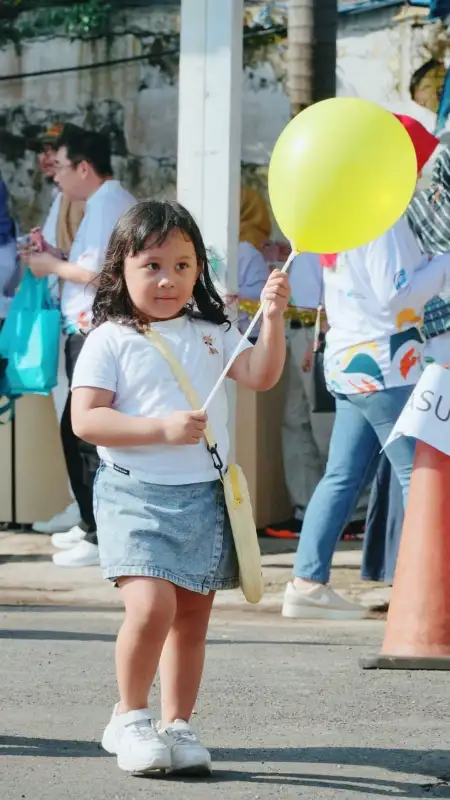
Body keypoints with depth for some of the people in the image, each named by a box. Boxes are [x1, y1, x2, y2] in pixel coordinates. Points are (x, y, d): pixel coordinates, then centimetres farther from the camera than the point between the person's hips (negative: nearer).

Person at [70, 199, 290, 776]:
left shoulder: (211, 334, 11)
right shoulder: (110, 340, -4)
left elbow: (261, 376, 1)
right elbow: (85, 419, -12)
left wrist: (273, 318, -14)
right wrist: (162, 429, -20)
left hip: (204, 495, 5)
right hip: (136, 494, -5)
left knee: (192, 618, 9)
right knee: (151, 605, -20)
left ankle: (177, 726, 21)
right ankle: (129, 718, -1)